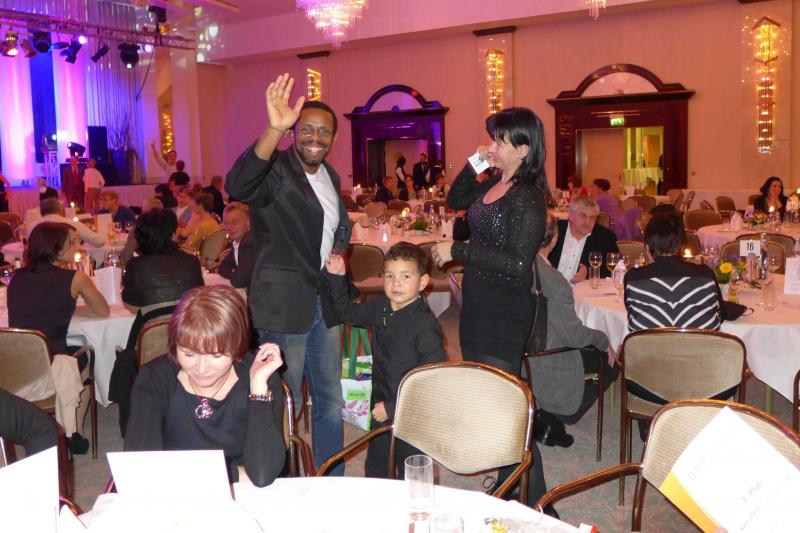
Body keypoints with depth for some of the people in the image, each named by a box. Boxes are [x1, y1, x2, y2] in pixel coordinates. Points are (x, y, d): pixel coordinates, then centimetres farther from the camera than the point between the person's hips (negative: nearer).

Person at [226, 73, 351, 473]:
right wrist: (274, 129, -49)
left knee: (330, 402, 19)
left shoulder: (331, 177, 10)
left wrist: (339, 252, 9)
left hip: (325, 304, 8)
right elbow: (237, 186, -39)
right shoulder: (276, 170, -14)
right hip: (284, 305, -8)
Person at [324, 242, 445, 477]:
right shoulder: (380, 308, -1)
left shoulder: (425, 324, -23)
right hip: (381, 408, 7)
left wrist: (393, 407, -21)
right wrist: (337, 278, 5)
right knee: (374, 471, 24)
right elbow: (348, 312, 19)